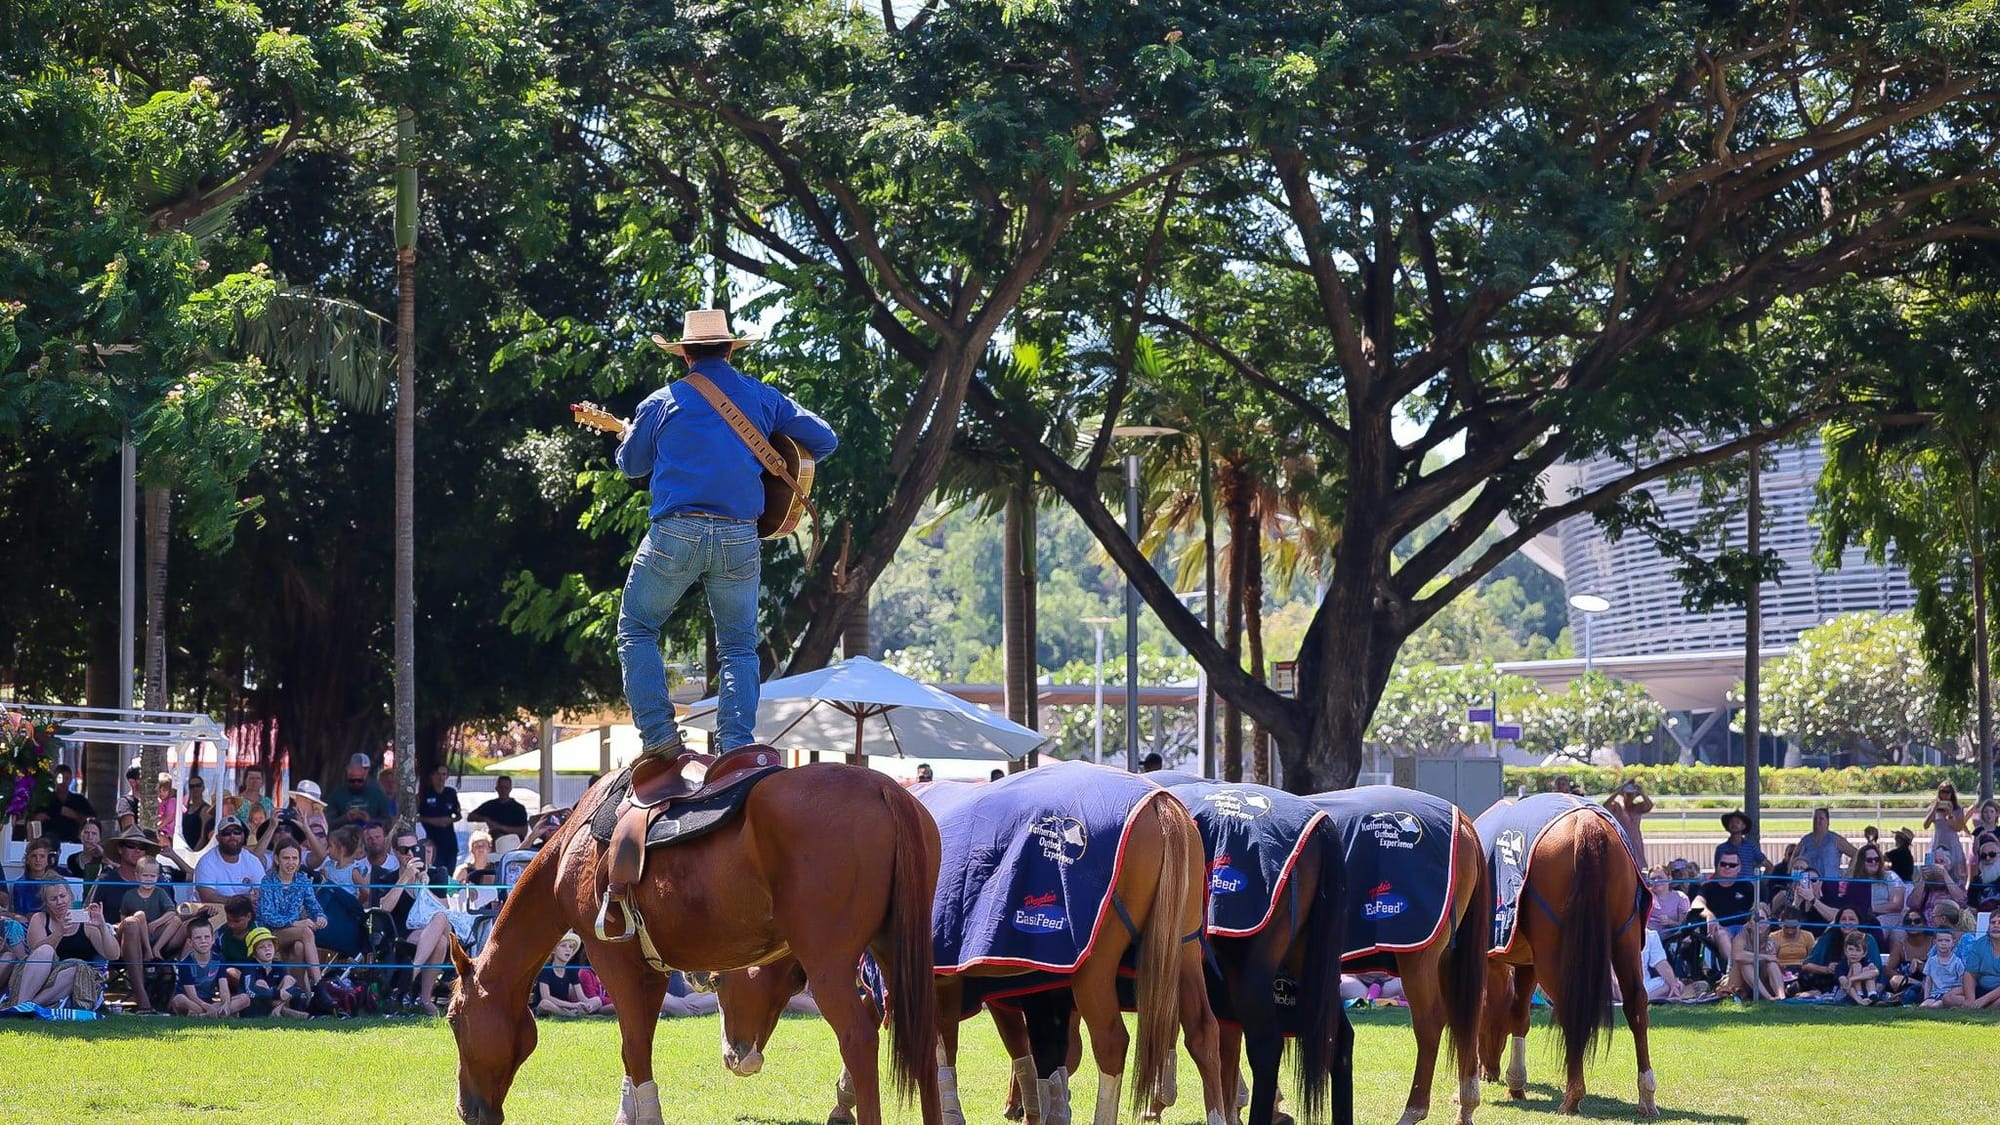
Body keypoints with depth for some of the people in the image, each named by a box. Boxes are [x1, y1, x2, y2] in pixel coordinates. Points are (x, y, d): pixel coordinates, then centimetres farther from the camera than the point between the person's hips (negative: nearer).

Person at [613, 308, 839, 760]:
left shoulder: (663, 402, 4)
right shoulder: (763, 399, 9)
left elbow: (631, 464, 16)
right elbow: (825, 440, 13)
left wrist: (628, 435, 39)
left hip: (675, 534, -2)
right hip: (740, 538, 2)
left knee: (637, 629, 12)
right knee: (739, 646, 12)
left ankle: (657, 732, 0)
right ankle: (737, 745, 0)